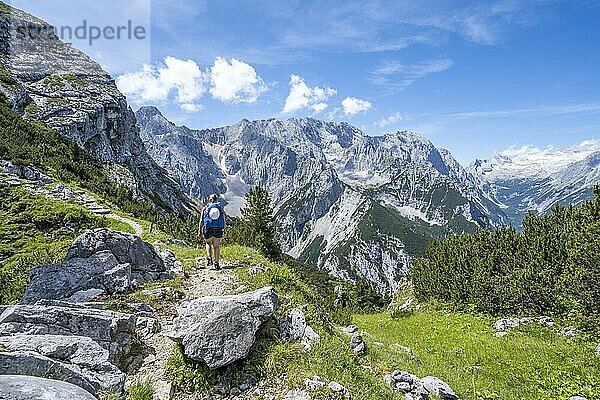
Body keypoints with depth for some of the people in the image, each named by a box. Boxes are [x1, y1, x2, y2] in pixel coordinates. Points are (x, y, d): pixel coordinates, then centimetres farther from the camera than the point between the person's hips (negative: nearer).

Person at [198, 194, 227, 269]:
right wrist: (224, 229, 7)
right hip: (218, 229, 0)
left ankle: (209, 258, 4)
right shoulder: (220, 207, 7)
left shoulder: (206, 207, 5)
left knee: (208, 243, 22)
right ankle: (216, 263, 7)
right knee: (216, 246, 8)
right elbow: (224, 218, -1)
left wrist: (200, 231, -1)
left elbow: (201, 220, -1)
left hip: (208, 229, 0)